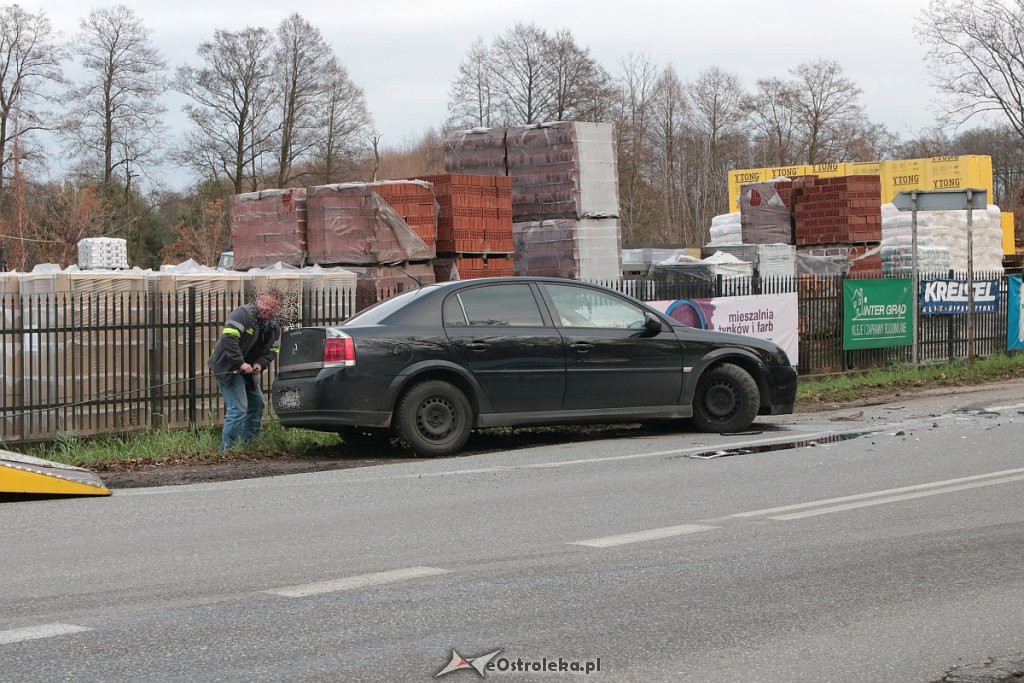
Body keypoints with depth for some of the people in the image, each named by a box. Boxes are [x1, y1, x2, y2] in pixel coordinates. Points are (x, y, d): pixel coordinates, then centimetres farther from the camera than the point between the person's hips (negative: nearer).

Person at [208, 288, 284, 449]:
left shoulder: (274, 327, 5)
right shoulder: (242, 314, -20)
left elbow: (271, 351, 7)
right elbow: (228, 340, -29)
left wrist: (259, 364, -15)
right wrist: (240, 363, -32)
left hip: (248, 369, 9)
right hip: (227, 367, -9)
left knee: (257, 403, 17)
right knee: (238, 409, -17)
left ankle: (248, 443, 29)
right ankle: (226, 448, -14)